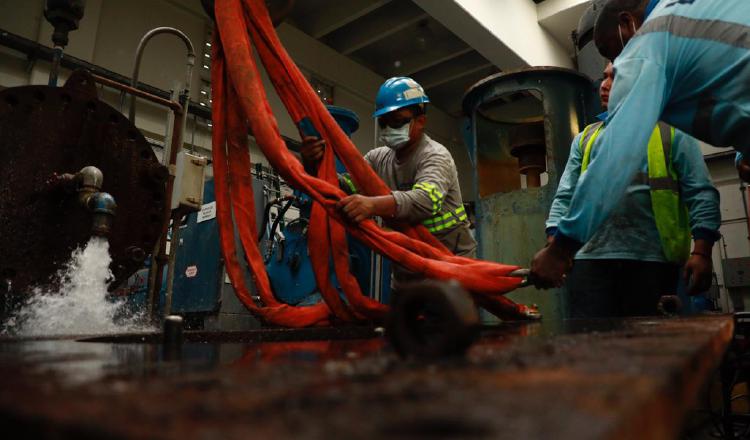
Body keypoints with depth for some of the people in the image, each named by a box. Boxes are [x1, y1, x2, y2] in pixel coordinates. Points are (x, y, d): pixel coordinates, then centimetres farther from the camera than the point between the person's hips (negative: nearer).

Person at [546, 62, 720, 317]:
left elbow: (701, 194, 3)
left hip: (654, 259, -1)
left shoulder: (672, 132, 10)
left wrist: (702, 252, -8)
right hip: (591, 257, 2)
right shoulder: (585, 138, 18)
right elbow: (565, 196, 12)